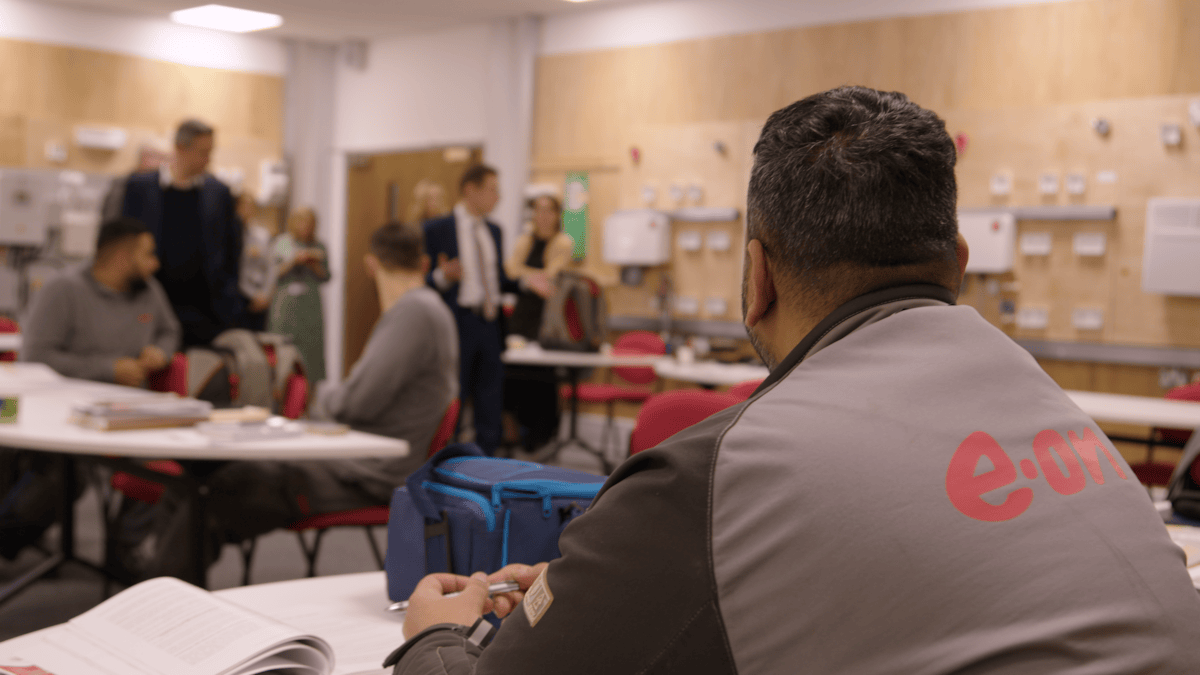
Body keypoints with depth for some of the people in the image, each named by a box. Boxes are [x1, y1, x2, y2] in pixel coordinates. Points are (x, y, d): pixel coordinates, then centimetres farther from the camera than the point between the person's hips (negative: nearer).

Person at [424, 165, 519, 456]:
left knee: (490, 407, 9)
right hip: (457, 326, -6)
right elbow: (421, 281, -7)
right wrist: (442, 276, -27)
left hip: (490, 326, 6)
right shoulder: (437, 229, -5)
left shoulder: (494, 231, 15)